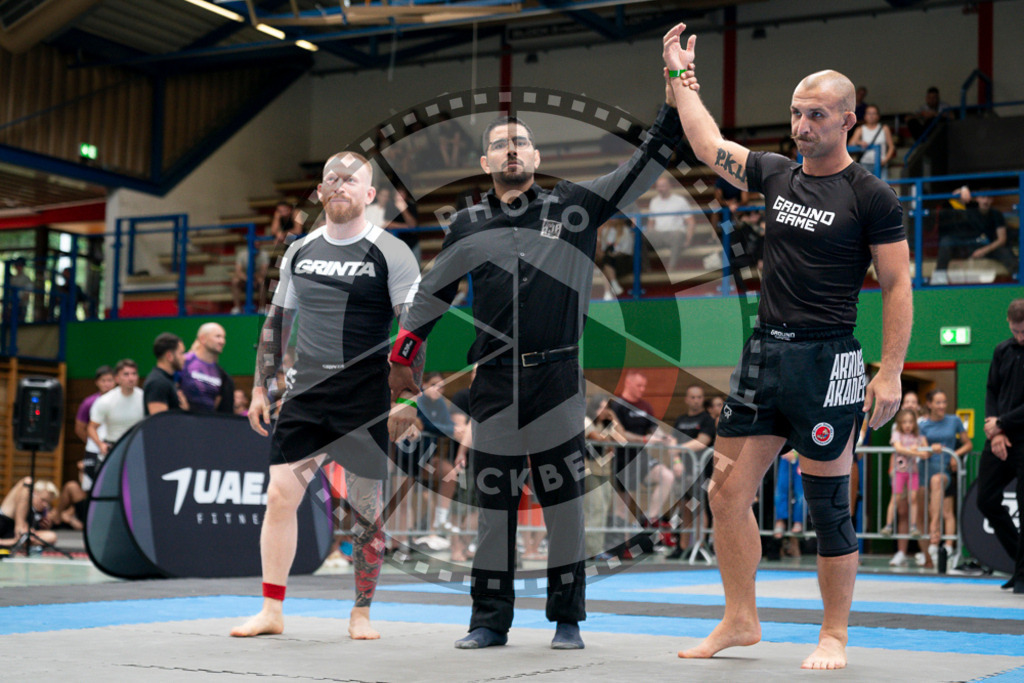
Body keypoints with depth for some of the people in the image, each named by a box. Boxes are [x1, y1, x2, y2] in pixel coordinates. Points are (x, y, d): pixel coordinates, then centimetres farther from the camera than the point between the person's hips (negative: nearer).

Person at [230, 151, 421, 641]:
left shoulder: (390, 253, -2)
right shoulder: (299, 252, 11)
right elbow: (277, 322, 18)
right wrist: (260, 388, 15)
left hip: (366, 403, -3)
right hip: (305, 396, 4)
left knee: (366, 508, 3)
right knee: (280, 495, -3)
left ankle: (361, 613, 18)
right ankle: (272, 611, 8)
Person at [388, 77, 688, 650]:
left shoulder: (573, 206, 7)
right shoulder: (469, 226, 12)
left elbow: (644, 170, 3)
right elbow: (434, 293, 20)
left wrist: (675, 102, -4)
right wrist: (401, 356, 21)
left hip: (558, 377, -1)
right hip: (495, 382, 1)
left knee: (564, 497, 2)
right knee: (494, 501, 5)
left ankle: (568, 618, 13)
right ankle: (490, 620, 15)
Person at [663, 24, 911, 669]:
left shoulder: (872, 197, -5)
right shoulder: (777, 175, 11)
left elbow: (898, 286, -6)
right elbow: (709, 144, 24)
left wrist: (891, 371, -14)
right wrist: (681, 74, 29)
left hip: (826, 361, -6)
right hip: (764, 353, 6)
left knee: (828, 507, 0)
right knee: (728, 492, 5)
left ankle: (835, 636, 14)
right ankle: (741, 619, 19)